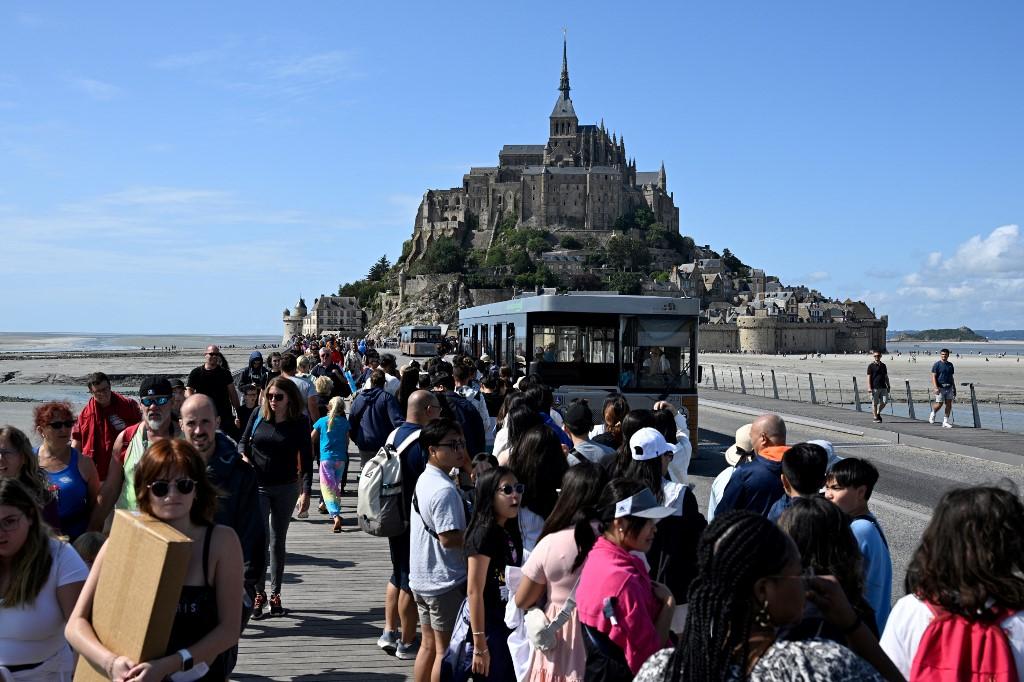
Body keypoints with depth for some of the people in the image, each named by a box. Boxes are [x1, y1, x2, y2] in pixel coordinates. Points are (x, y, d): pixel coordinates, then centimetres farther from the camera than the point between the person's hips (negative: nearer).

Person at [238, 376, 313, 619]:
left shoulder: (299, 423, -4)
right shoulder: (258, 415, 0)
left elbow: (306, 456, -1)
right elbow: (244, 441, 11)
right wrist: (244, 457, -9)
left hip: (286, 488, 0)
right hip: (258, 486, 0)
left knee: (278, 541, 11)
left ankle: (275, 593, 21)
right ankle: (259, 593, 2)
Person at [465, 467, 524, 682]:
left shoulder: (511, 531, 5)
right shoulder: (483, 534, -19)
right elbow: (474, 592, -20)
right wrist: (479, 645, -20)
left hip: (508, 625, 8)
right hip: (489, 628, -8)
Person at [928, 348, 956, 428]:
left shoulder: (950, 365, 14)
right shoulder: (937, 364, -3)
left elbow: (951, 377, 20)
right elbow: (933, 377, -8)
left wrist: (954, 389, 18)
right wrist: (936, 388, -19)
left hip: (949, 388, 5)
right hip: (940, 387, -5)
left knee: (949, 404, 0)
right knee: (939, 404, -7)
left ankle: (945, 422, 6)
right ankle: (932, 414, 24)